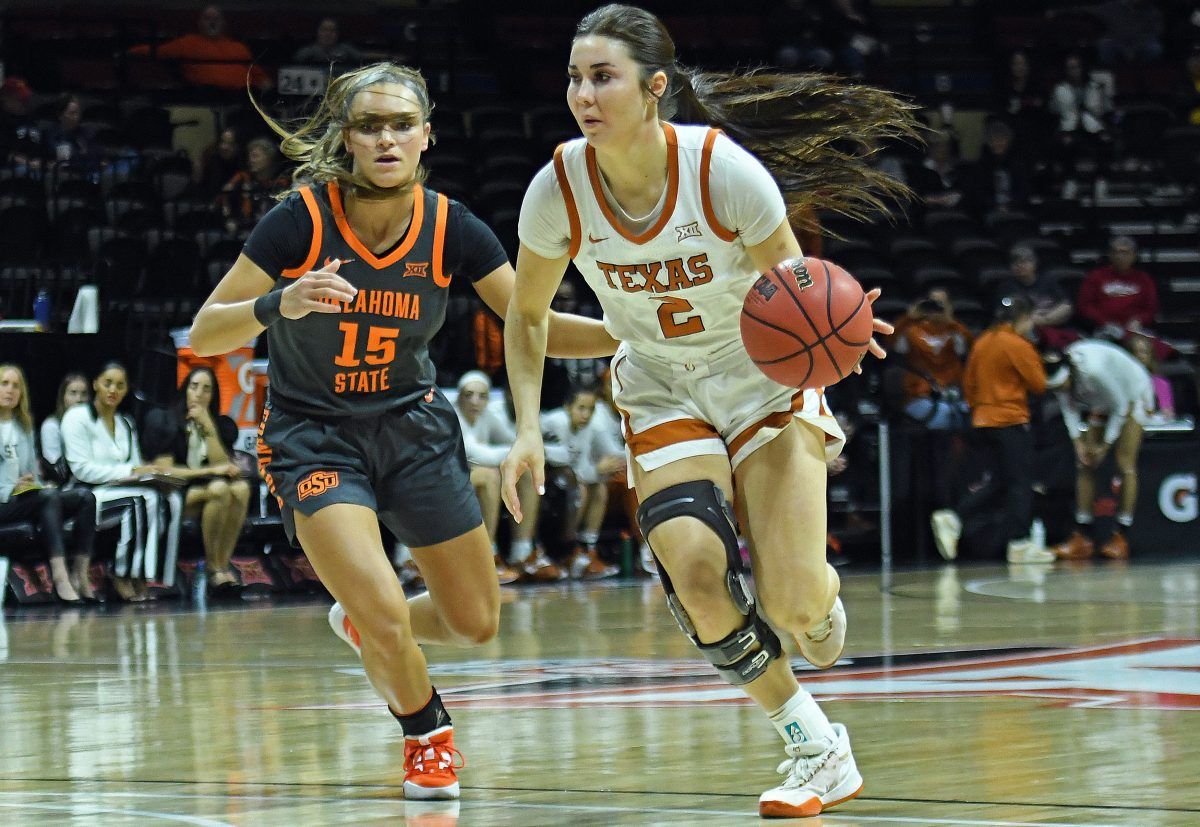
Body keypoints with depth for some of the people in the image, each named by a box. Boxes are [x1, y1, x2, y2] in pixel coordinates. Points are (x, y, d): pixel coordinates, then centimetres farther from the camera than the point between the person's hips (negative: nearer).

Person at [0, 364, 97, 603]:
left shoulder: (24, 426, 25)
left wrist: (39, 485, 4)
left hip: (26, 497, 7)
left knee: (85, 498, -16)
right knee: (49, 497, -35)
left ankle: (80, 575, -25)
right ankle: (60, 578, -48)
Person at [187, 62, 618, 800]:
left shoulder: (451, 228, -12)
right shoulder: (301, 220, -21)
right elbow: (203, 335, -19)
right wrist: (278, 305, -39)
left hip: (414, 427, 4)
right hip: (312, 434, -4)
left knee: (476, 623, 9)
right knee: (385, 612, -21)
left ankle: (363, 624, 43)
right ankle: (428, 737, 12)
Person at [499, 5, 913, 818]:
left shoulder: (725, 170, -26)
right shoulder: (558, 189, -17)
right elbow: (527, 316, 0)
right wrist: (529, 427, -11)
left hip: (764, 378, -2)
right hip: (662, 392, 2)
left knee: (792, 600, -15)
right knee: (695, 575, -21)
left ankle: (824, 599, 28)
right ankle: (819, 749, 0)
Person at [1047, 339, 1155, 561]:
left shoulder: (1095, 371, -41)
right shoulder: (1058, 376, -22)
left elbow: (1120, 407, -26)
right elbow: (1069, 408, -3)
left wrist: (1105, 446, -19)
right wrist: (1078, 441, -12)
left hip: (1132, 398, -7)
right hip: (1103, 403, 7)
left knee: (1125, 465, -13)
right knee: (1084, 465, -2)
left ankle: (1121, 537, -11)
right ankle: (1082, 537, -2)